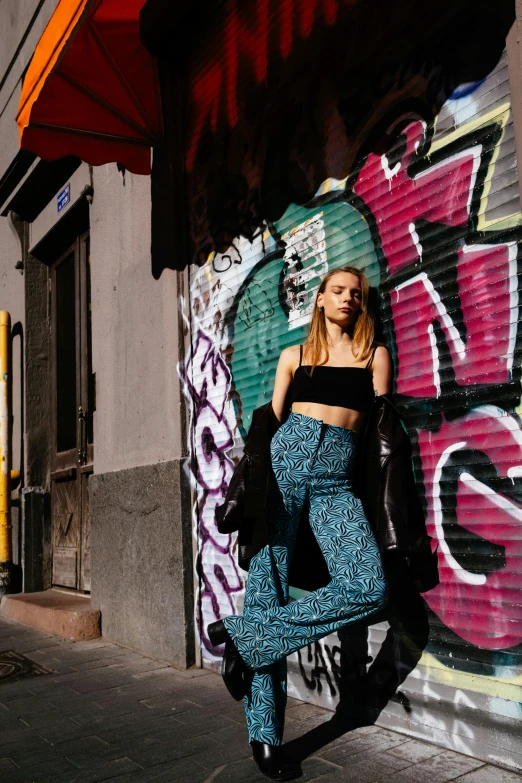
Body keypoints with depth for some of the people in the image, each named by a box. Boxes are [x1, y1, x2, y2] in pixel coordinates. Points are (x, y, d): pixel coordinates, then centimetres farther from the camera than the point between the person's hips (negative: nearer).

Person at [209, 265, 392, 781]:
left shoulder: (375, 355, 17)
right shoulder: (295, 355, 17)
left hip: (336, 480, 1)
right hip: (285, 459, 0)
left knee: (370, 588, -21)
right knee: (268, 580, -7)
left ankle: (243, 633, -11)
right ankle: (263, 734, 3)